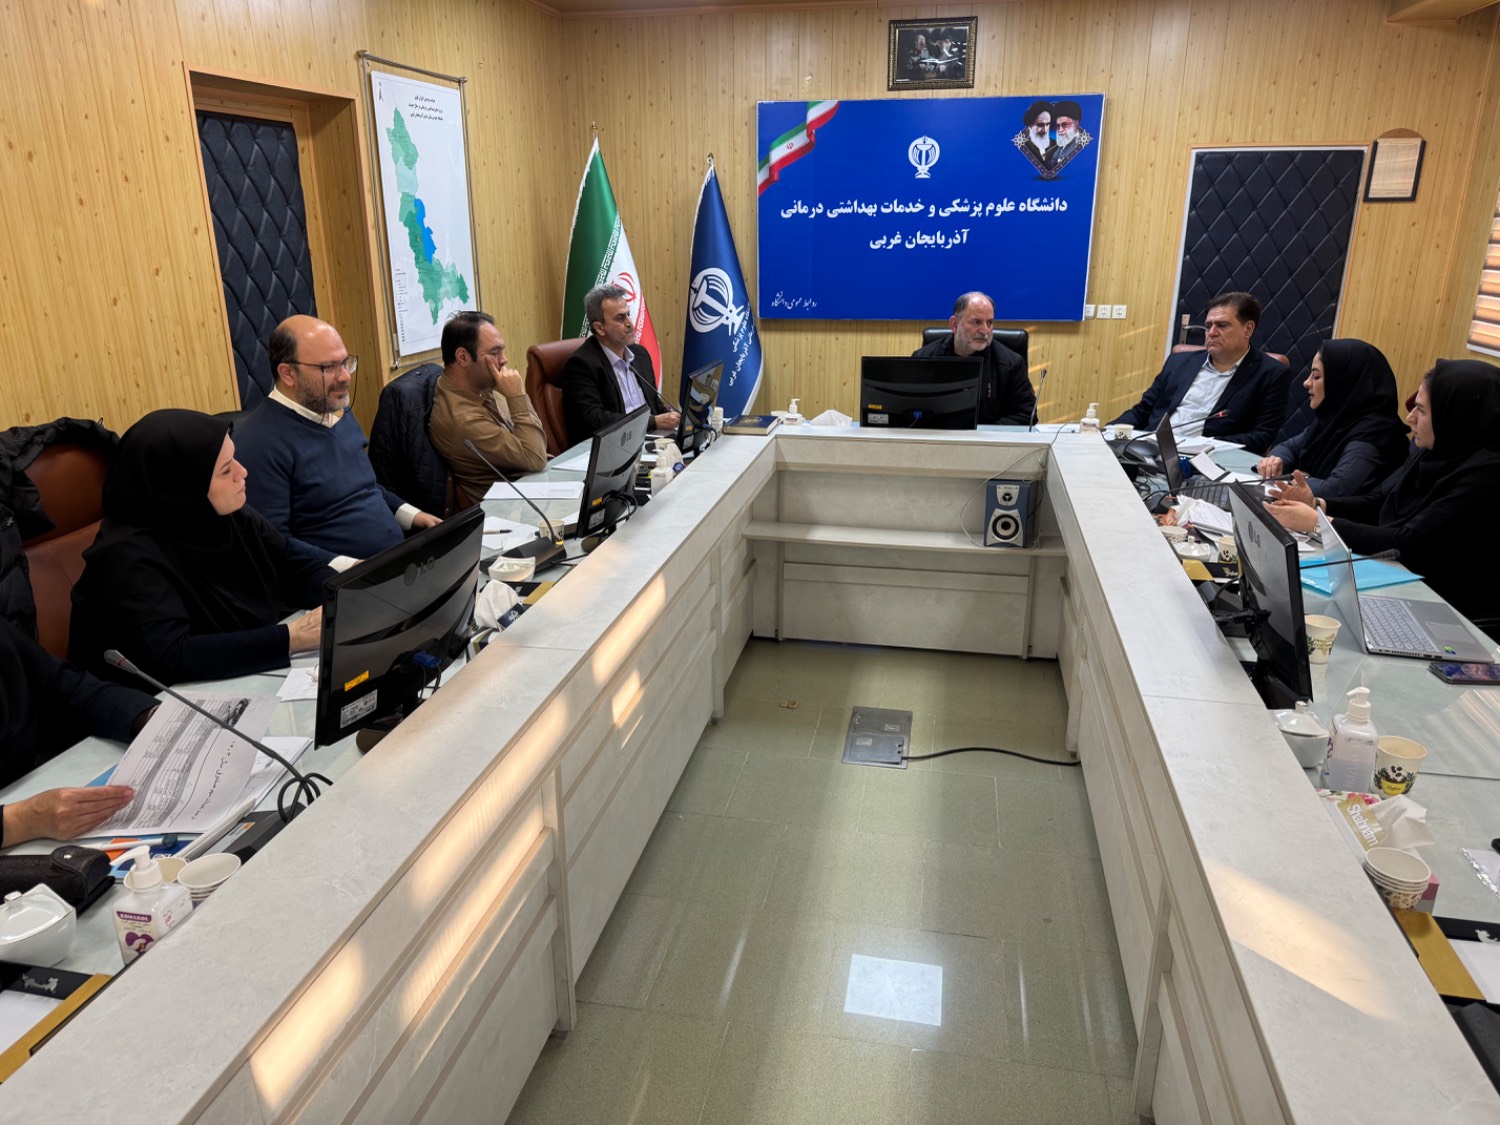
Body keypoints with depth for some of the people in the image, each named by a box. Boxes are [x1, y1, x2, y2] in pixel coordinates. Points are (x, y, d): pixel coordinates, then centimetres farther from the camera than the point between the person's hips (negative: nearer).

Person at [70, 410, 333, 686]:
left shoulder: (229, 516, -2)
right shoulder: (129, 558, -22)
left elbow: (301, 567, 5)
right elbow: (172, 658, -32)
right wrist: (291, 639, -34)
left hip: (262, 682, 7)